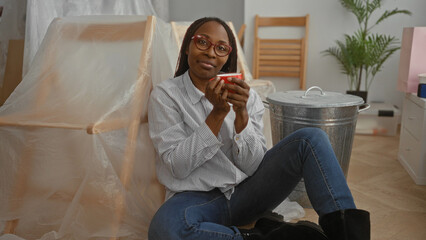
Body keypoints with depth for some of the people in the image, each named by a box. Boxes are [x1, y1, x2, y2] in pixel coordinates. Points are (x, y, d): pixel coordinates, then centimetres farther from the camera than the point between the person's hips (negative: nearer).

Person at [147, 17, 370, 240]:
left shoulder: (247, 96, 2)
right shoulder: (165, 94, -5)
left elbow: (252, 165, -4)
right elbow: (177, 167, -13)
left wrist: (241, 113, -20)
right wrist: (218, 113, -21)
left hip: (246, 191, 3)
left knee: (311, 138, -12)